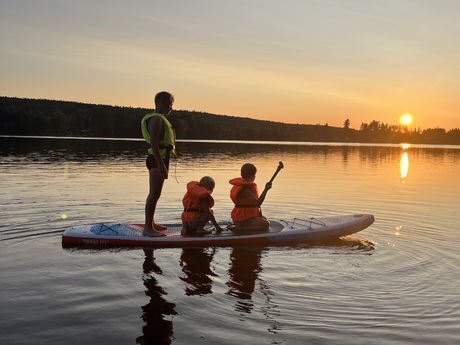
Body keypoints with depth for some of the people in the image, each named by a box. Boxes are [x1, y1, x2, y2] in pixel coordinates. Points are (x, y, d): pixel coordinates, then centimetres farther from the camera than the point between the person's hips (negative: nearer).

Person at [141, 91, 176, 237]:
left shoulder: (160, 119, 20)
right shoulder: (156, 119, -13)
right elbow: (153, 142, -23)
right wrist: (161, 164, -28)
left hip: (159, 160, 11)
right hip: (157, 160, -11)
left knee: (154, 194, 17)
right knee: (154, 194, -13)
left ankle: (151, 224, 27)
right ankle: (148, 228, -13)